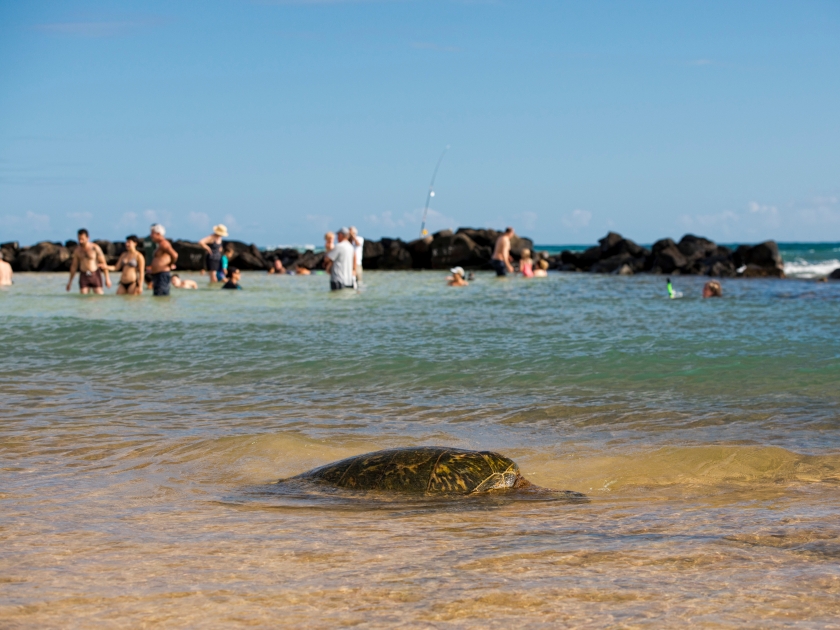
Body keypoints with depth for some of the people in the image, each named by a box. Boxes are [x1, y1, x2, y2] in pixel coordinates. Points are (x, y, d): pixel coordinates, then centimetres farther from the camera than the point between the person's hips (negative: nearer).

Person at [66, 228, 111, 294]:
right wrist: (70, 281, 12)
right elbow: (74, 266, 13)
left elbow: (103, 263, -6)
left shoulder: (95, 248, -7)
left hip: (95, 275, -3)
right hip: (83, 276, 3)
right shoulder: (77, 250, 5)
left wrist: (107, 278, -10)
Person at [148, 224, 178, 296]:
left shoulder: (163, 243, -13)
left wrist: (171, 265, -10)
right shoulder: (160, 245, 20)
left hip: (162, 276, -11)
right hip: (157, 276, 11)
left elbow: (174, 255, -28)